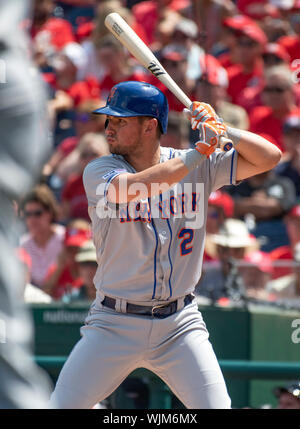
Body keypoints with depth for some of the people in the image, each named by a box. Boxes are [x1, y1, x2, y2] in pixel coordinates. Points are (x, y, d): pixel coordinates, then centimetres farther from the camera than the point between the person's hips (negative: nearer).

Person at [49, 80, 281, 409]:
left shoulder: (202, 167, 2)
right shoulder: (99, 172, -5)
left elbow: (269, 157, -2)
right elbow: (135, 187, -26)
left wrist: (222, 129, -15)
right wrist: (200, 151, -24)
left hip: (179, 326, 1)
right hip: (115, 323, -1)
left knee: (215, 406, -11)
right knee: (62, 405, -6)